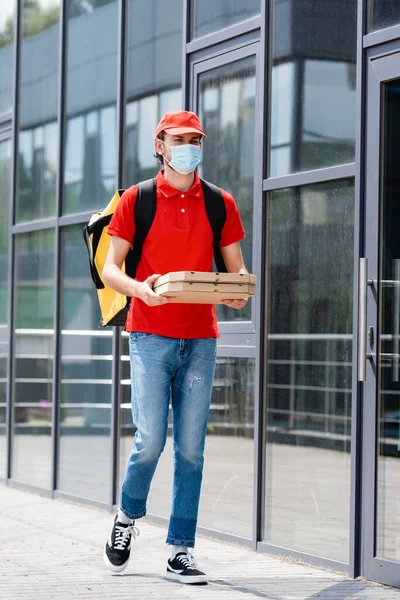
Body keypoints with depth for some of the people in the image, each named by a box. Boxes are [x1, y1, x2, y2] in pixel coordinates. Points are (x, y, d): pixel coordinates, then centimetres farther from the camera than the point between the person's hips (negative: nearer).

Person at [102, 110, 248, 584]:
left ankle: (180, 552, 6)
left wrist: (238, 291, -11)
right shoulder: (136, 199, 2)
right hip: (150, 335, -2)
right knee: (150, 439, -10)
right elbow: (110, 267, 1)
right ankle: (128, 517, 18)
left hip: (200, 339, 2)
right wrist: (140, 289, -19)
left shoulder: (220, 204, 9)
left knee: (191, 448, 0)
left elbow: (236, 267, 13)